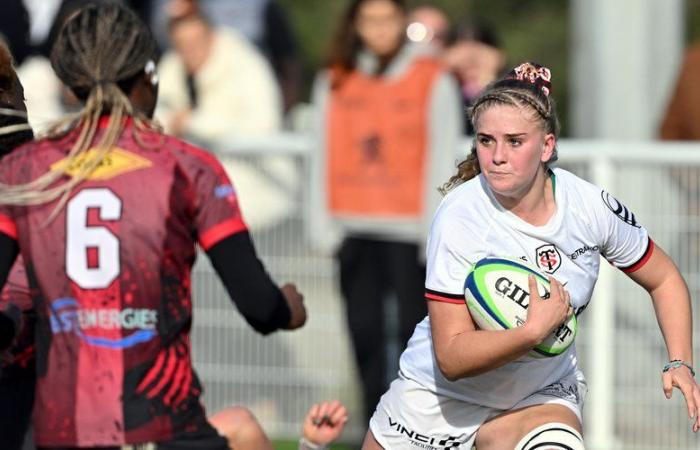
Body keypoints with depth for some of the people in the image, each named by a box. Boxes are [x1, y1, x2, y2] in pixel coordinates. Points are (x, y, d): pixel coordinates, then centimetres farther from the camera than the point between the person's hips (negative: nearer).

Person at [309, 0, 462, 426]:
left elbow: (443, 158, -2)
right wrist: (323, 224, 6)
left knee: (415, 330, -4)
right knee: (365, 331, 3)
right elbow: (324, 156, 12)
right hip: (355, 228, 3)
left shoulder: (434, 80, 1)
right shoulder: (335, 82, 10)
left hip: (409, 230, -3)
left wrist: (434, 228, -8)